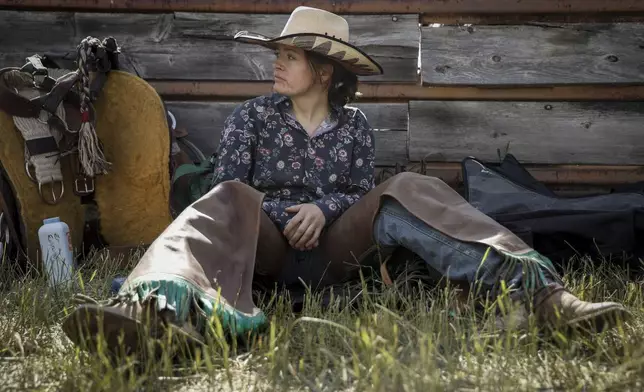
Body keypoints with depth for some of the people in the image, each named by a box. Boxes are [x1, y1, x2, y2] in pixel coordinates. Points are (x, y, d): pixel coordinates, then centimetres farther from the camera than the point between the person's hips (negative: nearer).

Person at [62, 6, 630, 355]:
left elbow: (366, 193, 9)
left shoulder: (354, 125, 12)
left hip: (329, 250, 1)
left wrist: (323, 208, -11)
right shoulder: (252, 116, 10)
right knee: (230, 201, -34)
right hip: (266, 246, 0)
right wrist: (281, 215, -13)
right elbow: (226, 191, 3)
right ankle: (160, 307, -72)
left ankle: (535, 289, -45)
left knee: (404, 193, -24)